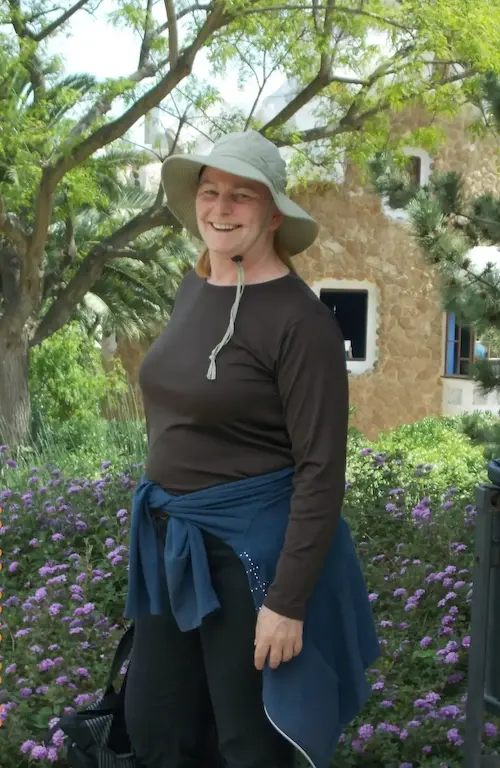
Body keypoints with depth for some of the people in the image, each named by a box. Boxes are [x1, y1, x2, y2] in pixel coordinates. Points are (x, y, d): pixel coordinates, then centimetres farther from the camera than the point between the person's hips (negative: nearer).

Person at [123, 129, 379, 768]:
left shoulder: (300, 320, -18)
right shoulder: (194, 286, 5)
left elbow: (322, 470, -19)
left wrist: (287, 602, -21)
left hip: (250, 548, -7)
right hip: (169, 541, 8)